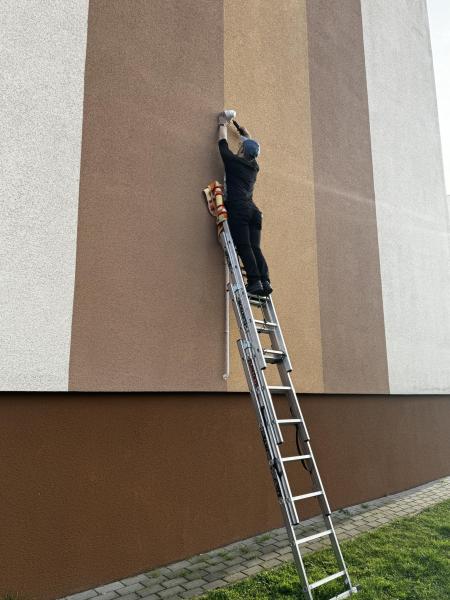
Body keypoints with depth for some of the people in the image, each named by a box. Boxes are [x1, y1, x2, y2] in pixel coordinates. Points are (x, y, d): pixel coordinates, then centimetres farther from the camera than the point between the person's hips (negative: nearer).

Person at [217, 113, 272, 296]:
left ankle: (255, 282, -21)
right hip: (253, 211, 6)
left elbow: (223, 143, 23)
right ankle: (265, 282, -12)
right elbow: (253, 147, 42)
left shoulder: (233, 161, 7)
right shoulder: (254, 166, 21)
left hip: (238, 210, -6)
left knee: (244, 247, -12)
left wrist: (222, 125, 40)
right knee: (255, 248, 0)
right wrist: (243, 131, 52)